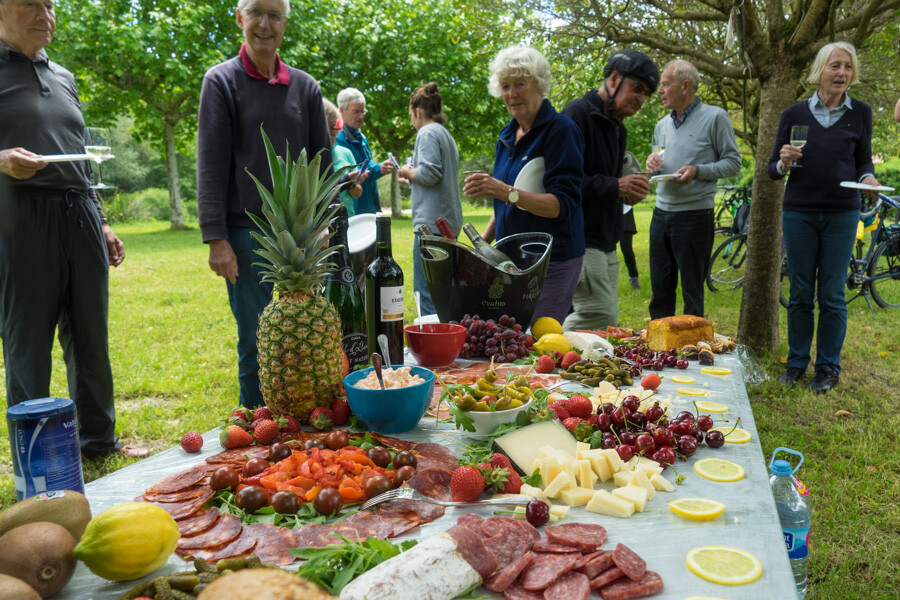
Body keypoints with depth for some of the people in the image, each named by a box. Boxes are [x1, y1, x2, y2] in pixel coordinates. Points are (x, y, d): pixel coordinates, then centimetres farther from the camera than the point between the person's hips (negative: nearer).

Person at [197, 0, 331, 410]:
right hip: (247, 233, -3)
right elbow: (211, 165, -3)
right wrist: (216, 237, -11)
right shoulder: (221, 81, 3)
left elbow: (322, 160, 14)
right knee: (256, 341, 1)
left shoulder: (305, 86, 12)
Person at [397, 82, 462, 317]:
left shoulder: (428, 133, -8)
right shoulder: (446, 134, 21)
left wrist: (407, 172, -2)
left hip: (432, 221, -10)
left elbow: (430, 173, -19)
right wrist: (412, 173, 22)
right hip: (449, 221, 10)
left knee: (426, 290, -9)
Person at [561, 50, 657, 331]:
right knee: (602, 319, -14)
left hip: (606, 242, 10)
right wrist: (614, 186, -21)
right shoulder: (578, 113, -9)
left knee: (605, 321, 10)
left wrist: (629, 191, 7)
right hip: (580, 239, -10)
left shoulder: (618, 128, 21)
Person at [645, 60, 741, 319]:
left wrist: (697, 171, -18)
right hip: (661, 213, 6)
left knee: (692, 293, 1)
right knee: (660, 289, 11)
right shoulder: (662, 125, 15)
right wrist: (652, 162, 1)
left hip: (694, 214, -6)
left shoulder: (714, 117, -3)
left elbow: (733, 162, -4)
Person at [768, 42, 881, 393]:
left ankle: (828, 367, 15)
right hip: (799, 213, 0)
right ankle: (797, 363, 18)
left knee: (832, 295, 3)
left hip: (842, 215, 0)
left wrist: (867, 179, -9)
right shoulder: (794, 114, 3)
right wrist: (784, 163, -16)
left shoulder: (860, 113, 6)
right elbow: (773, 169, 6)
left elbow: (864, 161, 13)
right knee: (800, 293, 5)